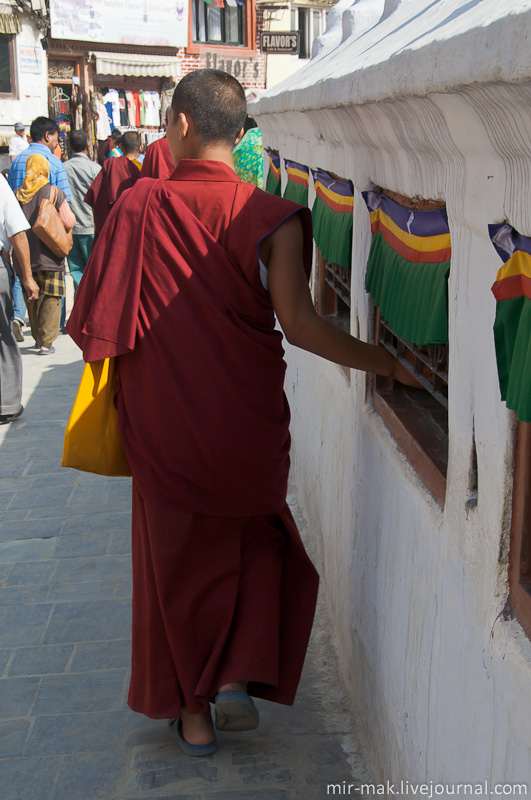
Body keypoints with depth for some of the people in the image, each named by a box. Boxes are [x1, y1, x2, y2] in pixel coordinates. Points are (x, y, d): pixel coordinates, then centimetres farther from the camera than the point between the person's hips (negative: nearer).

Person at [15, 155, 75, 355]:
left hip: (24, 257, 4)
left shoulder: (17, 195, 3)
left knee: (32, 300, 16)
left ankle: (38, 338, 25)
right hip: (49, 257, -4)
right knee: (51, 300, 1)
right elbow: (69, 222, -12)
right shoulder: (55, 193, -8)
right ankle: (46, 342, -3)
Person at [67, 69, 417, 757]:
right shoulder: (271, 217, -11)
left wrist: (122, 399, 12)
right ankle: (239, 678, 13)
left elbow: (99, 319, -5)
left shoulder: (138, 206, -7)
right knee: (258, 540, 25)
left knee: (176, 555, 17)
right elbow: (297, 323, -17)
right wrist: (388, 363, -8)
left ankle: (191, 710, 27)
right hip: (246, 423, -1)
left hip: (162, 423, 1)